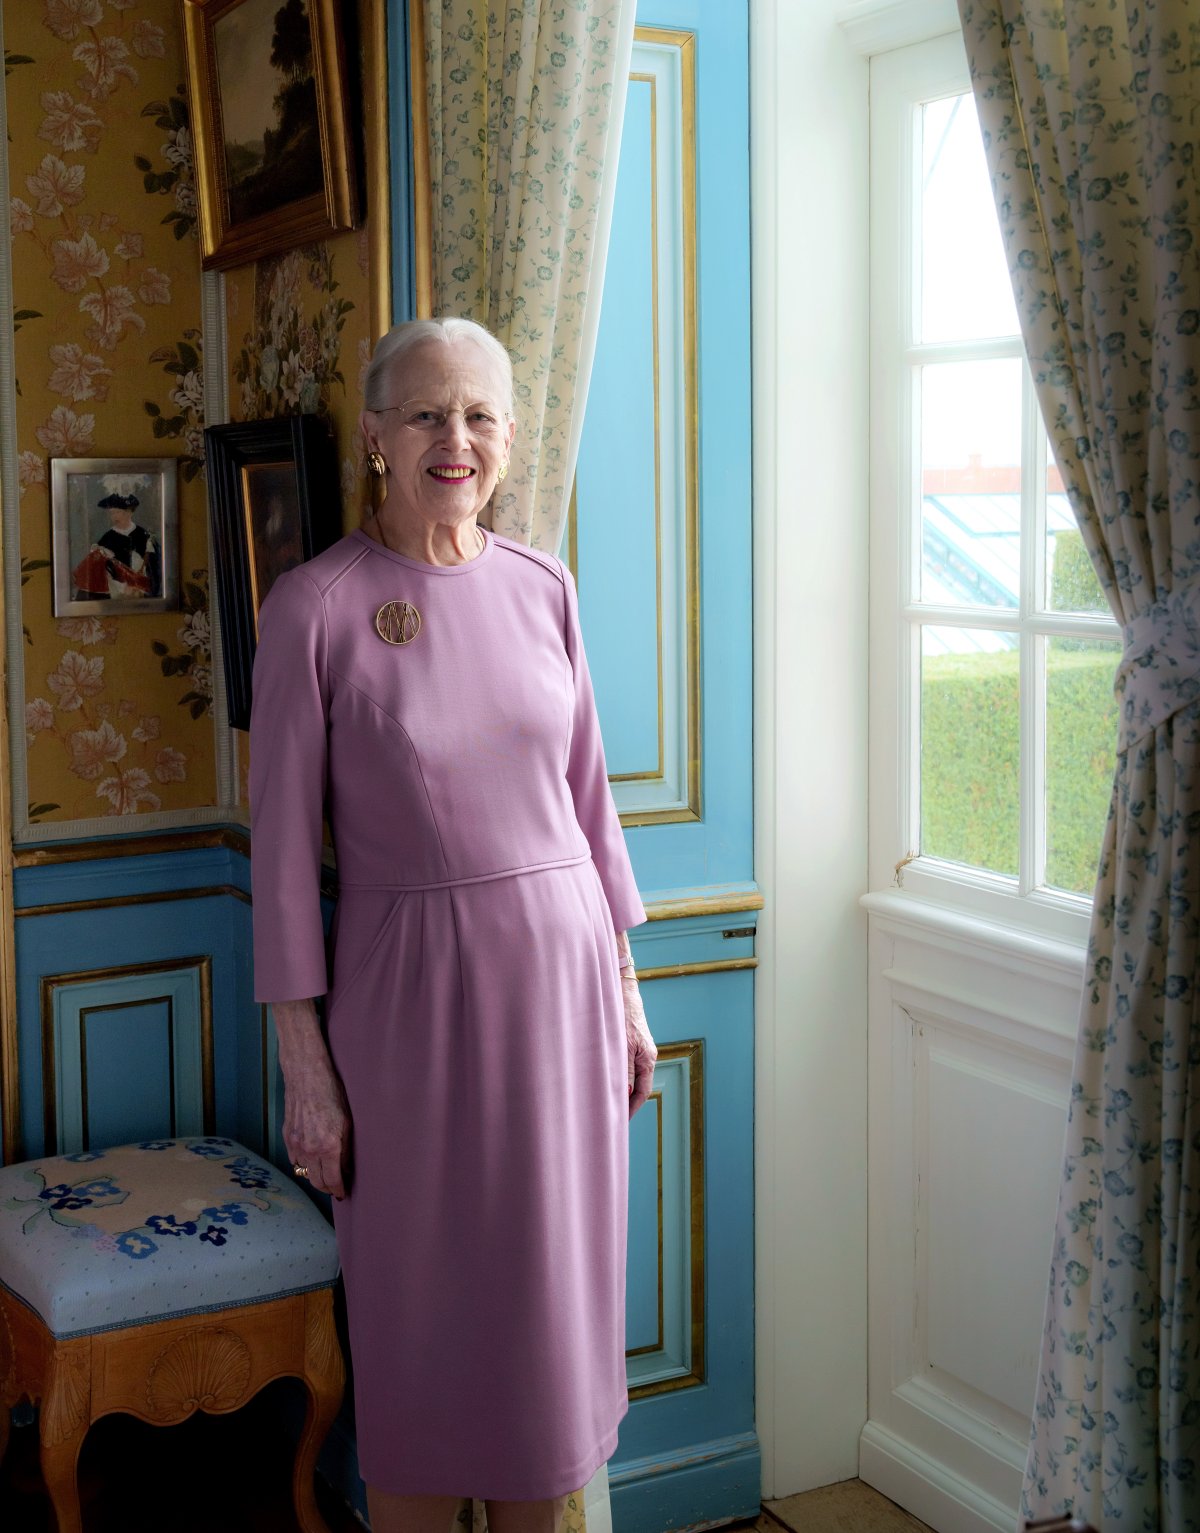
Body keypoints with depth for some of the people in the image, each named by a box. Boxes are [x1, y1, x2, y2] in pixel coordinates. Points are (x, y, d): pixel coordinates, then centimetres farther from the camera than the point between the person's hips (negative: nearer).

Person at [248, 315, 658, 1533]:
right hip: (410, 987, -4)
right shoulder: (314, 605, -9)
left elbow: (589, 801, 11)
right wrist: (305, 1064, -8)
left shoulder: (542, 588, 4)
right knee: (421, 1313, 8)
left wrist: (625, 992, 11)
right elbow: (284, 846, -8)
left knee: (553, 1298, 14)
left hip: (561, 967, 4)